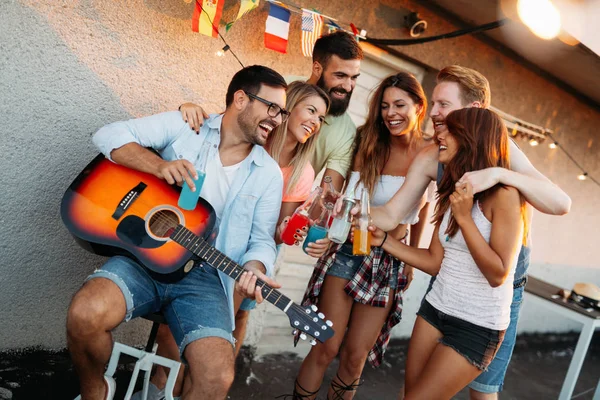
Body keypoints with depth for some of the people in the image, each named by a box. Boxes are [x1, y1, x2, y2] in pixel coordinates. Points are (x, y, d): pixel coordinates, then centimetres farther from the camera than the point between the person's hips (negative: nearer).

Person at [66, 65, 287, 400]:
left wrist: (253, 270, -17)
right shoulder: (184, 127, 4)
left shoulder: (269, 174, 7)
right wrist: (161, 165, -17)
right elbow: (110, 135, -1)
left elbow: (262, 239, 6)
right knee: (85, 314, -28)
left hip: (204, 276, 0)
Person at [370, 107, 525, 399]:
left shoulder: (504, 194, -17)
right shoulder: (453, 191, 6)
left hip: (478, 326, -6)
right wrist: (383, 240, 2)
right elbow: (435, 262, 7)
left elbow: (498, 274, -19)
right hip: (435, 309, 7)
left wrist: (464, 218, -25)